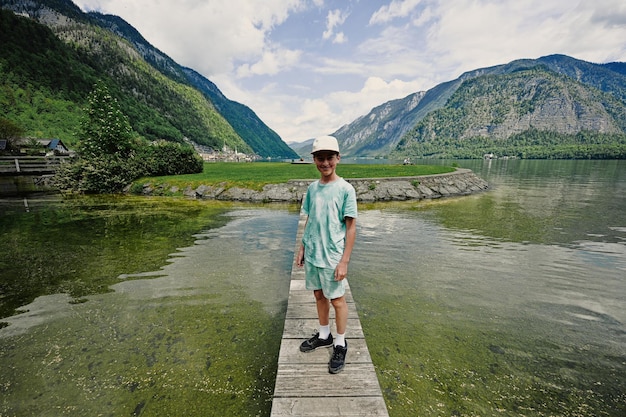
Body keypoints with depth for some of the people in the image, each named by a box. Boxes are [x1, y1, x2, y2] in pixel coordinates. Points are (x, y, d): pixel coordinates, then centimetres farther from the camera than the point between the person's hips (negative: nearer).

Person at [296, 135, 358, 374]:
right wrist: (302, 248, 10)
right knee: (319, 295, 19)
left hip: (332, 257, -5)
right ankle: (324, 336, 40)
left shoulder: (345, 189, -11)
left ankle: (340, 344, 31)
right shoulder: (312, 188, 4)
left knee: (337, 300, 10)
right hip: (311, 254, 6)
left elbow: (351, 227, -10)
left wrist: (344, 261, -13)